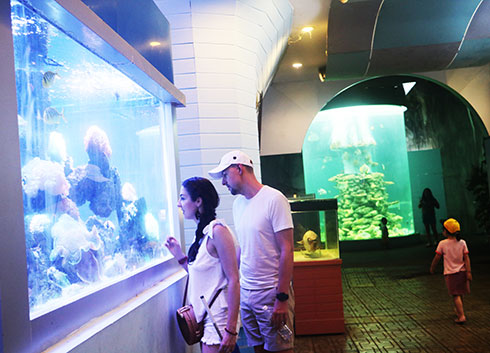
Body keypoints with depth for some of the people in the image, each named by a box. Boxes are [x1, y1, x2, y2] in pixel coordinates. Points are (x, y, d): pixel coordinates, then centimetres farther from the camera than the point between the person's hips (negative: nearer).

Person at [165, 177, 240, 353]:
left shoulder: (217, 231, -17)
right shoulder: (201, 233, 9)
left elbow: (233, 281, -20)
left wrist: (231, 329, -23)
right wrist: (179, 255, 5)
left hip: (218, 317, -9)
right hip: (204, 316, 9)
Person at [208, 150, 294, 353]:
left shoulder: (273, 199, -12)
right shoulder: (238, 203, 11)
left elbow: (286, 250, -15)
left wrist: (282, 298, -17)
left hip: (271, 292, -6)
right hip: (244, 291, 6)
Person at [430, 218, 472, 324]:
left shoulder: (442, 244, -11)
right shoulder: (462, 242, -3)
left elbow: (436, 258, -5)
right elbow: (466, 258, -5)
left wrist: (432, 268, 10)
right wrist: (468, 272, -3)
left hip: (450, 273, -4)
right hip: (462, 271, 4)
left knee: (456, 295, -1)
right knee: (460, 293, 21)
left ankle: (461, 316, -10)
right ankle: (458, 310, 39)